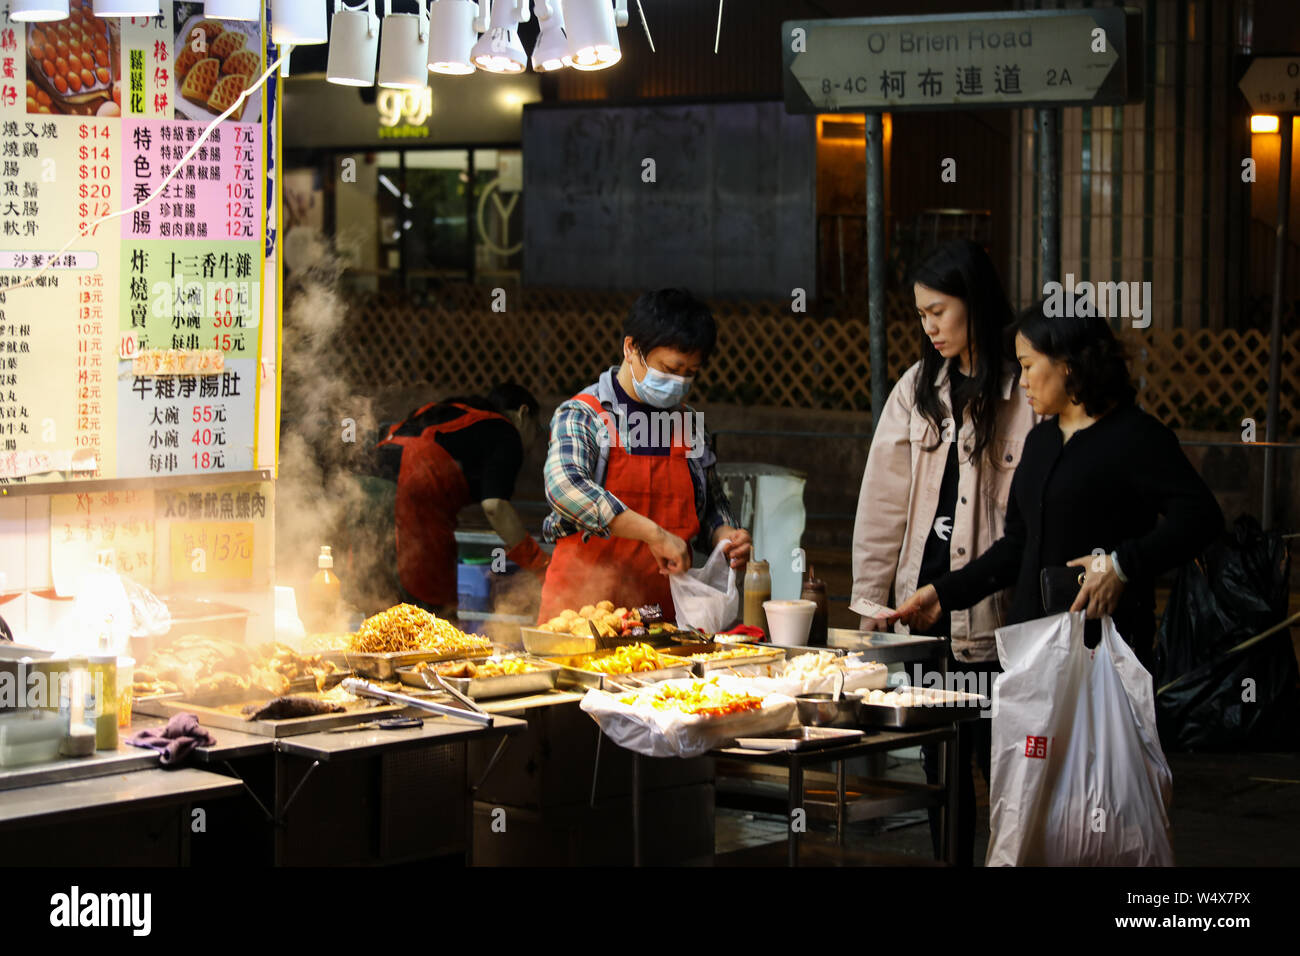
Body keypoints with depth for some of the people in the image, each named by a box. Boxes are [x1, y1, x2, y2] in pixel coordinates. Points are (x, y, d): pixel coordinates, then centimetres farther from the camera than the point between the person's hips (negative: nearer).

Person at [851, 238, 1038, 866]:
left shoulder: (1025, 394, -8)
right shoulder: (918, 389, 9)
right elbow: (883, 500, 11)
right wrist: (871, 595, 8)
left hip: (992, 604, -5)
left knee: (997, 755, -3)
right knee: (940, 757, 11)